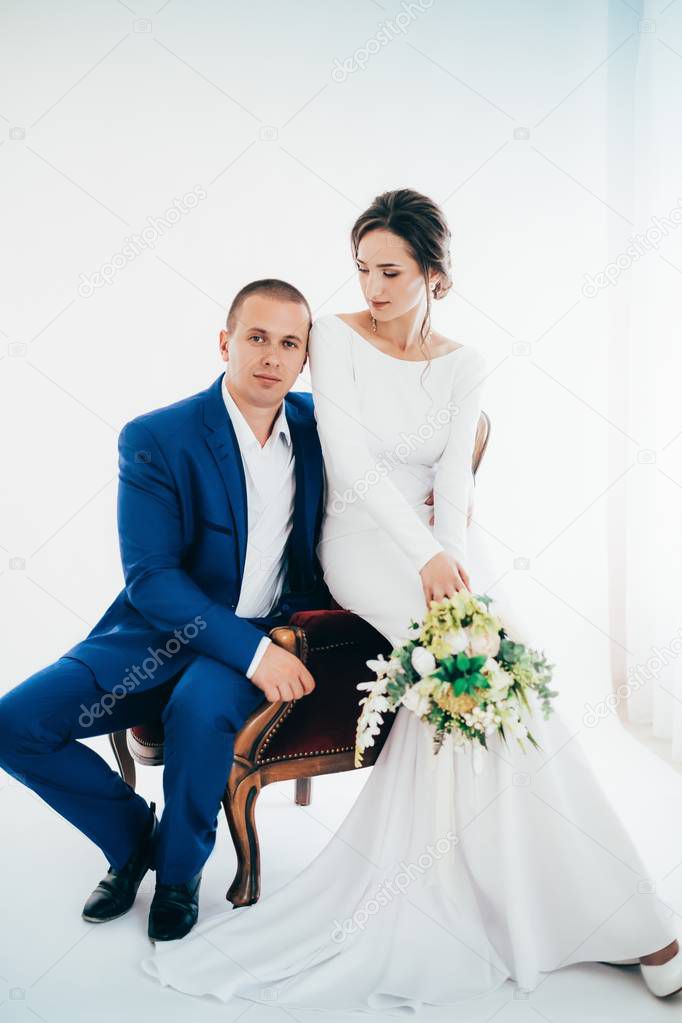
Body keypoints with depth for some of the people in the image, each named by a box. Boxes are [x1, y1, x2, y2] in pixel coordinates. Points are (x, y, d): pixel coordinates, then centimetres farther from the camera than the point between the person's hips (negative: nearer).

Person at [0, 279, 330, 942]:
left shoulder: (317, 425, 1)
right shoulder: (155, 439, -10)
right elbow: (150, 578, -16)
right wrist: (250, 651, -27)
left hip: (268, 639, 0)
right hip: (159, 634, 0)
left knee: (200, 705, -34)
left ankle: (178, 868, -3)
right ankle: (131, 835, 11)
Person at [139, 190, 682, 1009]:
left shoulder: (462, 364, 10)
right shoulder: (336, 335, -1)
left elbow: (453, 473, 0)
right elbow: (349, 456, -12)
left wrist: (449, 554, -20)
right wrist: (425, 553, -21)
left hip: (436, 537, 4)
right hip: (363, 535, -4)